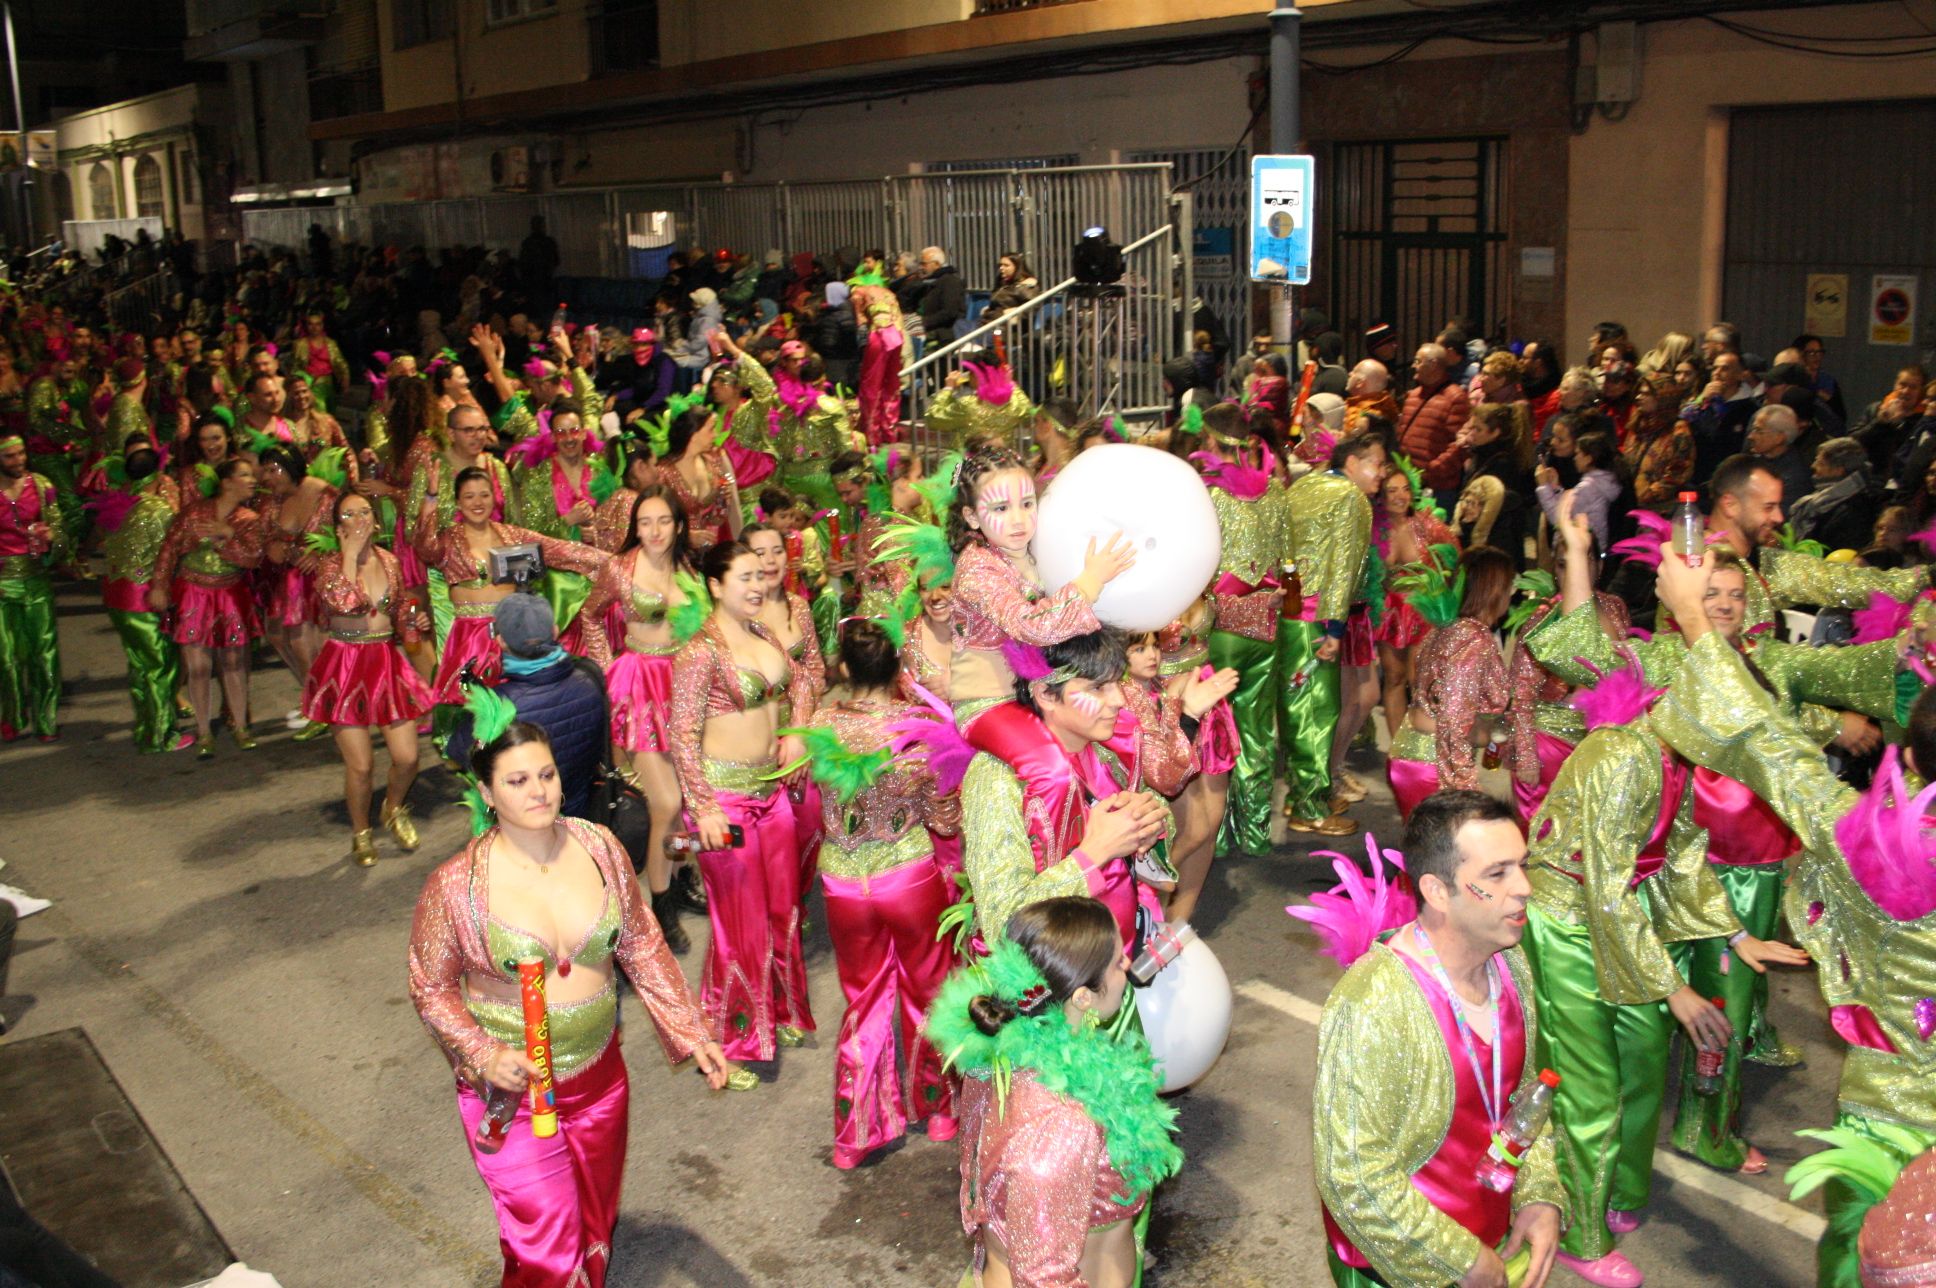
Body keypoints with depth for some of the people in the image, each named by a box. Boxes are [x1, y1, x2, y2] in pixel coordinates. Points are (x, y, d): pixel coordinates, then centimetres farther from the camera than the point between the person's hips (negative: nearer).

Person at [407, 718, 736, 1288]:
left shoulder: (599, 846, -8)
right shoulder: (456, 885, -17)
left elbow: (642, 946, 3)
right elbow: (431, 986, -6)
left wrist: (692, 1035, 0)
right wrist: (482, 1055, -21)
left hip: (600, 1079, 4)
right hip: (512, 1090, -4)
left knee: (595, 1231, 21)